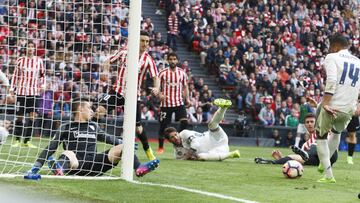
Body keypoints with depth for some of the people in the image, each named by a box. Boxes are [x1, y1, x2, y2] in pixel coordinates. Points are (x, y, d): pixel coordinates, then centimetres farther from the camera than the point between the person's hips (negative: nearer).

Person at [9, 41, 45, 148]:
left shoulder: (39, 61, 6)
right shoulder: (20, 60, 6)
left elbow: (43, 75, 12)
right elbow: (15, 75, 9)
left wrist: (43, 85, -4)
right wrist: (12, 88, 3)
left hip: (34, 92, 0)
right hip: (21, 91, 0)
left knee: (32, 116, -4)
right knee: (19, 116, 2)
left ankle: (27, 141, 1)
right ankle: (17, 140, 11)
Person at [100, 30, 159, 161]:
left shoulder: (148, 59, -3)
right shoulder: (124, 52, 0)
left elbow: (155, 77, -6)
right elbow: (109, 60, 11)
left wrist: (156, 88, -26)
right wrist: (106, 68, -9)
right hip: (118, 90, 0)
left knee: (138, 128, 5)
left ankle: (147, 150, 29)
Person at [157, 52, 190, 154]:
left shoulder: (182, 73, 6)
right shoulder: (163, 73, -2)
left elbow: (185, 87, 15)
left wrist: (187, 99, 6)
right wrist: (160, 95, -17)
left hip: (179, 102, 2)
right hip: (166, 103, -2)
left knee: (184, 121, -16)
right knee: (163, 125, 2)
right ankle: (160, 147, 16)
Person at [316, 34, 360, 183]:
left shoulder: (332, 57, 0)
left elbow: (332, 80, -16)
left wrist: (325, 103, -21)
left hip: (331, 106, -5)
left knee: (321, 137, 16)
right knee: (336, 133, 34)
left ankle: (328, 175, 7)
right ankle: (323, 164, 41)